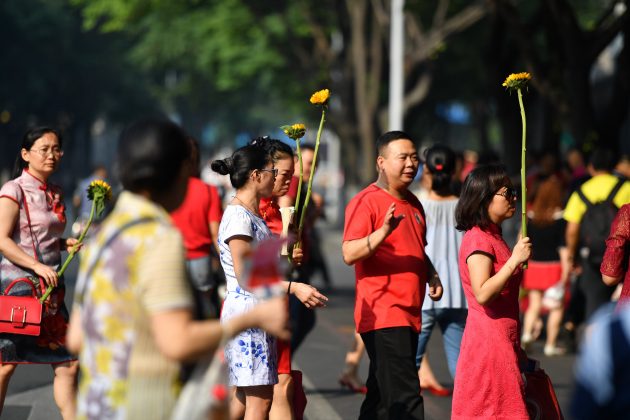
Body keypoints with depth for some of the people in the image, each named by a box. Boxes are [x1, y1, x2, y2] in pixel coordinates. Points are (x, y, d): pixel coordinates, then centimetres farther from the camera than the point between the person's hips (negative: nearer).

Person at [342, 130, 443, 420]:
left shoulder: (413, 203, 18)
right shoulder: (366, 201, -9)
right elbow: (349, 254, -18)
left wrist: (431, 276, 11)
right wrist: (384, 231, -31)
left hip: (409, 314, 9)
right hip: (383, 315, -9)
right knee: (404, 396, -15)